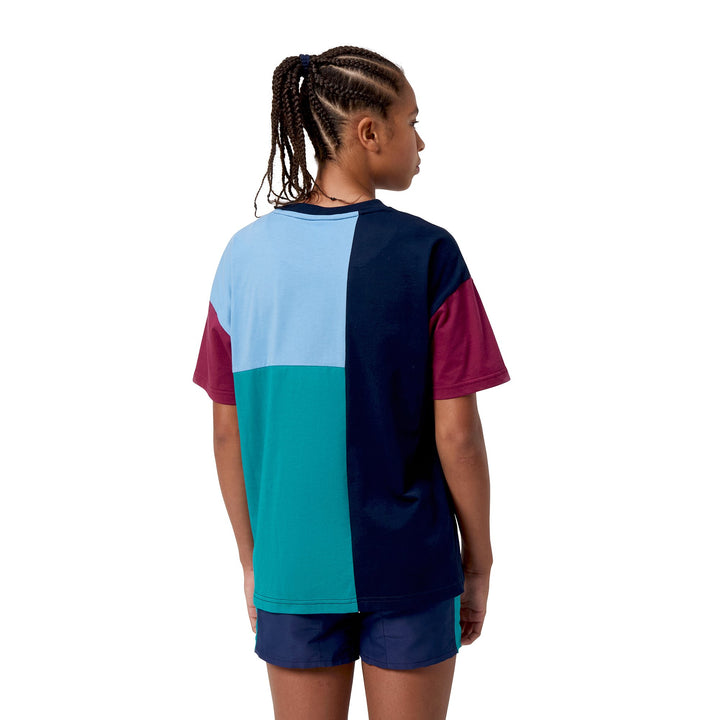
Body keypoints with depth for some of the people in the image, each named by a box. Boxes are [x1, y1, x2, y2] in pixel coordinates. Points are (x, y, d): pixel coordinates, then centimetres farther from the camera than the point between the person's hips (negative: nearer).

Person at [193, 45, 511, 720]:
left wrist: (251, 558, 13)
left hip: (290, 564, 3)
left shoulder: (245, 255, -3)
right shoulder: (427, 254, -12)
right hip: (409, 565, -3)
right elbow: (456, 433, -11)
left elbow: (227, 432, 1)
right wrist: (478, 562, 2)